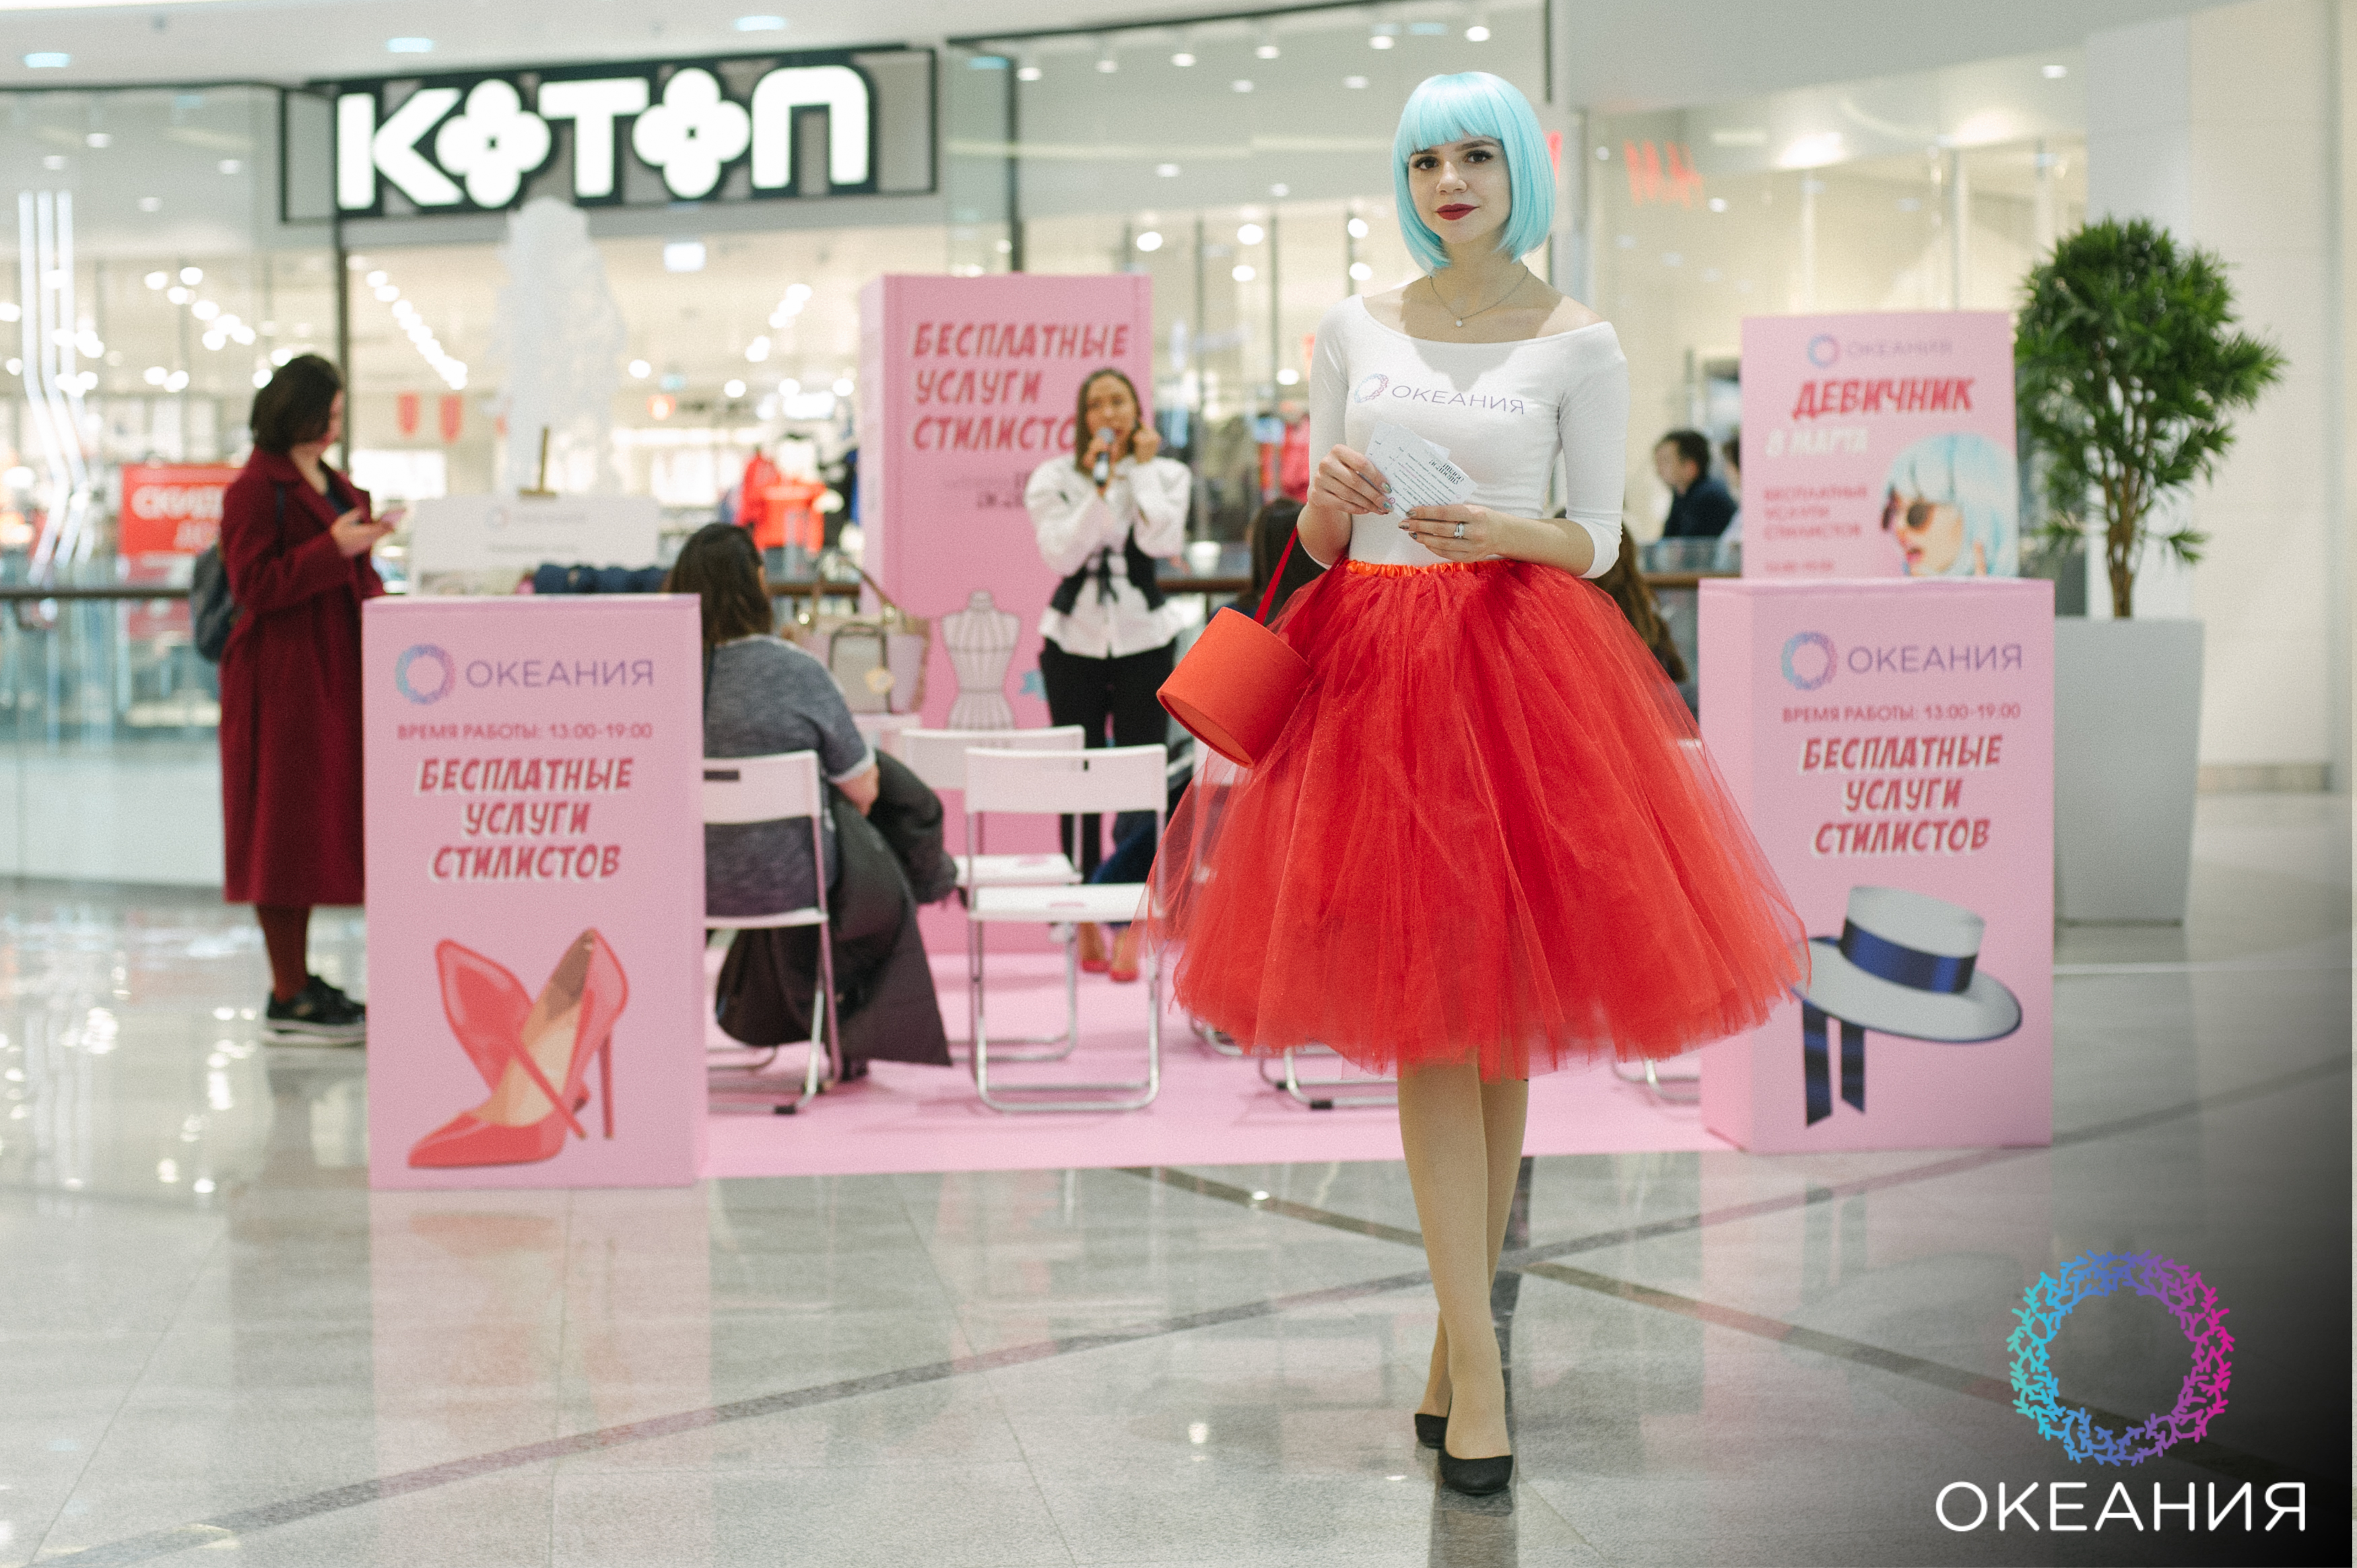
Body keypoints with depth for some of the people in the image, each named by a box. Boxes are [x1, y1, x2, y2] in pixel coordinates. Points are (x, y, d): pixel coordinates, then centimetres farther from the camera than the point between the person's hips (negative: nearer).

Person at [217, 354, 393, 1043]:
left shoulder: (329, 484, 16)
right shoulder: (255, 490, -11)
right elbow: (253, 585, -19)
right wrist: (334, 548, -22)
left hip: (332, 671, 9)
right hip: (282, 677, -9)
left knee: (314, 828, 12)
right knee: (285, 826, -6)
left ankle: (300, 982, 19)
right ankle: (287, 1001, -2)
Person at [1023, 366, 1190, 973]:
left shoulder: (1166, 474, 3)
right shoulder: (1055, 478, 2)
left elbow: (1162, 541, -14)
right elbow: (1062, 554, -12)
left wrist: (1141, 469, -8)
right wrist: (1101, 486, -16)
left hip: (1144, 640, 0)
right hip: (1075, 640, 0)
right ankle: (1087, 926, 10)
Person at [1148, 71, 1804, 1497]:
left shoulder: (1579, 343, 3)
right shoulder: (1354, 330, 10)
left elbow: (1600, 539, 4)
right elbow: (1318, 538, 12)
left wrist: (1505, 534, -15)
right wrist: (1328, 503, -10)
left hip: (1518, 668, -1)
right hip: (1369, 666, 1)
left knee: (1498, 1011, 1)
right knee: (1421, 1015, -4)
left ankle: (1463, 1336, 14)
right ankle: (1477, 1360, -3)